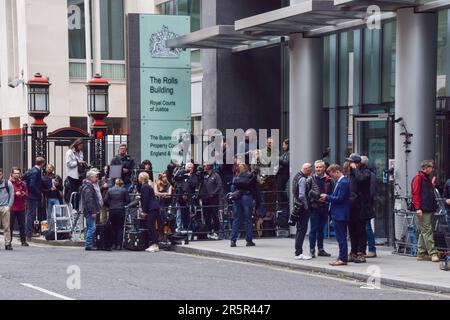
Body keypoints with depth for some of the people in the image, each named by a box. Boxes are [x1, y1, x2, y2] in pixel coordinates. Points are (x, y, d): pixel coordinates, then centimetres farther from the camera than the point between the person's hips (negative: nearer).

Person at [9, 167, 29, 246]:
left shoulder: (22, 184, 13)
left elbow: (26, 195, 15)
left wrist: (23, 194, -6)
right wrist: (15, 194, -17)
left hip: (21, 208, 4)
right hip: (12, 208, -4)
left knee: (22, 225, 5)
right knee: (11, 225, -2)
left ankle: (23, 241, 8)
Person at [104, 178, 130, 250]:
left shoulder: (109, 190, 4)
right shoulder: (123, 190, -1)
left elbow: (105, 200, 1)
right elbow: (128, 200, -1)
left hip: (112, 211, 2)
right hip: (121, 210, -2)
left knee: (113, 228, 11)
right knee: (120, 228, 2)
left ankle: (114, 244, 11)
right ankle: (119, 245, -3)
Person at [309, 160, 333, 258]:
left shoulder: (328, 180, 5)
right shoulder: (311, 179, 0)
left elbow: (332, 194, 6)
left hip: (324, 208, 3)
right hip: (314, 207, -3)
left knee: (321, 229, 12)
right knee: (314, 229, -2)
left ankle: (321, 249, 19)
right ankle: (312, 250, 2)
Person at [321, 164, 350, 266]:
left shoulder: (343, 182, -17)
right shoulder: (339, 182, 14)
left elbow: (339, 198, -21)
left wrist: (327, 197, -11)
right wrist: (327, 198, 4)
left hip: (340, 215, -10)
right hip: (338, 214, 10)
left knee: (341, 237, -6)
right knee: (341, 237, 13)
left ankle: (343, 259, -3)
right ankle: (342, 257, 19)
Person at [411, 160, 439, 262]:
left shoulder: (428, 178, 21)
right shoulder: (418, 178, -6)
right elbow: (415, 194, -12)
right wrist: (418, 208, -19)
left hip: (429, 209, 9)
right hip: (423, 210, -9)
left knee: (424, 232, 10)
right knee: (427, 230, -11)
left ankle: (421, 253, 13)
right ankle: (433, 253, -15)